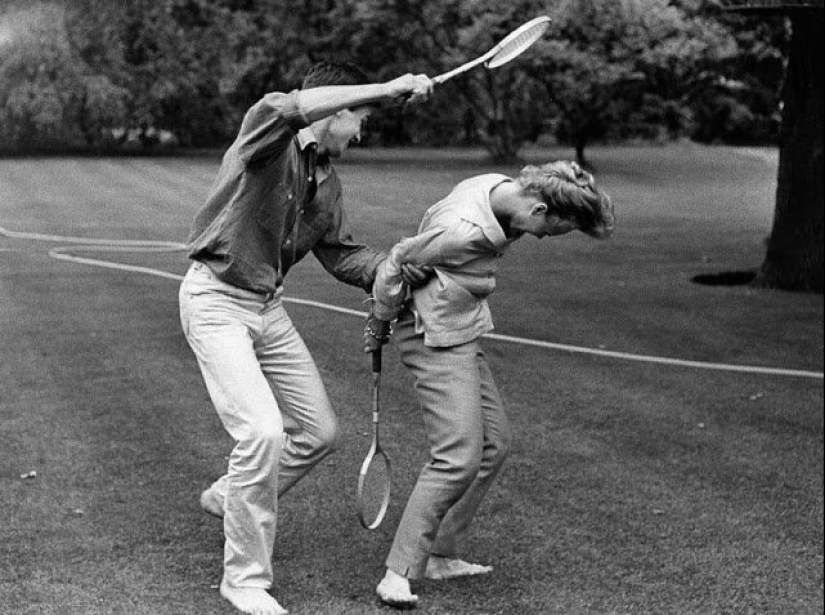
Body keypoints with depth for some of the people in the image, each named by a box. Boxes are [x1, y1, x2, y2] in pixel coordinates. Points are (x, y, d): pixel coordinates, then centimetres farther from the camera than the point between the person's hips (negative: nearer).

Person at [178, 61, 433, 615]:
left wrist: (394, 265, -4)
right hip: (216, 299, -8)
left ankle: (230, 499, 36)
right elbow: (292, 107, -39)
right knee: (263, 431, -19)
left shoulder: (327, 180, 10)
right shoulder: (265, 135, -15)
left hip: (269, 306, 9)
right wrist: (387, 89, -41)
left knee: (319, 432, 11)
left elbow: (340, 254, 13)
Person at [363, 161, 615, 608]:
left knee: (494, 443, 14)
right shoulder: (464, 231, -29)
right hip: (436, 340, -10)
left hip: (461, 336, 10)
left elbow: (433, 217, 14)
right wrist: (379, 327, -1)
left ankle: (441, 556, 22)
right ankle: (399, 574, -9)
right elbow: (396, 263, -18)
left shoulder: (497, 186, -2)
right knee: (458, 459, -15)